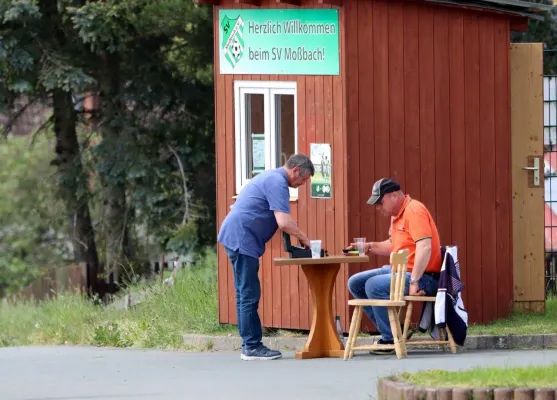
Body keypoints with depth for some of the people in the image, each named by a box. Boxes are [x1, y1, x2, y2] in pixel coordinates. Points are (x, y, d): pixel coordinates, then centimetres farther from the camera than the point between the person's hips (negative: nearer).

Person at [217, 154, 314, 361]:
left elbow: (280, 221, 26)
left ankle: (250, 345, 14)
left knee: (246, 294, 11)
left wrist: (297, 239, 16)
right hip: (242, 238, -11)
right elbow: (284, 222, -22)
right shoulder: (277, 182, -14)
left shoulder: (272, 177, 19)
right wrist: (304, 238, -7)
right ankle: (252, 347, -7)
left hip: (237, 238, 11)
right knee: (249, 295, -8)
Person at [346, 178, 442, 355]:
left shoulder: (414, 211, -16)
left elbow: (425, 247, -26)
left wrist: (413, 282, -30)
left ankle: (390, 339, -18)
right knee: (355, 283, 8)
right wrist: (370, 247, 10)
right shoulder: (397, 214, 15)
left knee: (374, 285, -29)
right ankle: (388, 329, 7)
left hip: (423, 277, -11)